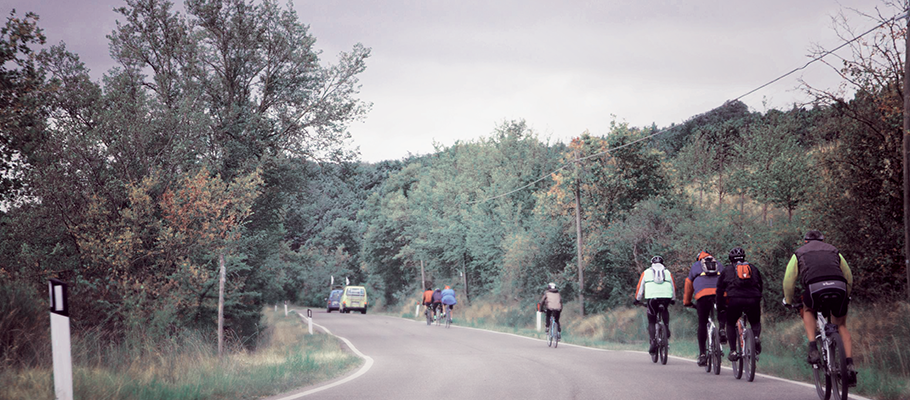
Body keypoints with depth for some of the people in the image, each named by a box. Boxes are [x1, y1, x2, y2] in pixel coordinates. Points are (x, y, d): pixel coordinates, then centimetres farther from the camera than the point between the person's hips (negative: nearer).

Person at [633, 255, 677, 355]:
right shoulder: (668, 272, 23)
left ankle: (653, 342, -8)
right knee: (665, 311, 34)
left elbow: (640, 287, 22)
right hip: (666, 297, 1)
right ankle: (667, 327, 12)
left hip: (652, 297, -1)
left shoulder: (646, 272, 20)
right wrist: (673, 300, 44)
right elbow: (673, 287, 29)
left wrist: (637, 299, 35)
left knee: (651, 322, 9)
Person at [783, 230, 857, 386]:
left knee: (808, 310, 32)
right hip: (839, 287, 2)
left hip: (815, 288, -2)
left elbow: (788, 281, 25)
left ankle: (813, 348, 12)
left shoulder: (799, 253, 28)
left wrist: (788, 300, 42)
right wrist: (846, 297, 53)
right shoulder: (834, 251, 33)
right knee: (841, 326, 22)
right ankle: (850, 365, 5)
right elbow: (849, 277, 37)